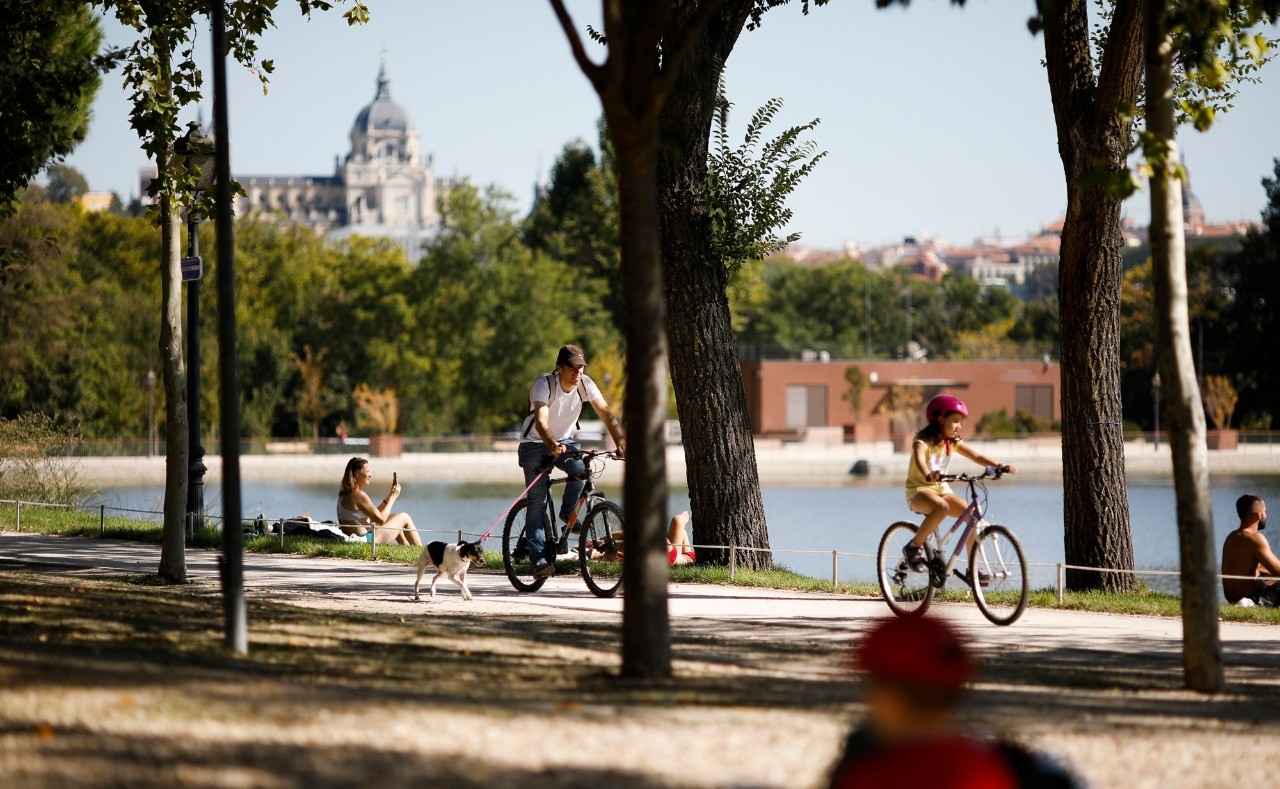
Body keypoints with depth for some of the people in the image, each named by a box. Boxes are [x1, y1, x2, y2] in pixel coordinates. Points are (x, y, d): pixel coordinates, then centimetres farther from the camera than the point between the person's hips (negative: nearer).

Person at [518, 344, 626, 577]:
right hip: (535, 443, -3)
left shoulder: (585, 384, -13)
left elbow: (606, 414, -19)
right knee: (537, 502, -12)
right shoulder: (544, 384, -25)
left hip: (565, 441, 4)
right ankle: (539, 557, -10)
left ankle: (567, 513, -2)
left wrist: (621, 443, -34)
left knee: (580, 469, -29)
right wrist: (553, 446, -56)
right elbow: (541, 421, -38)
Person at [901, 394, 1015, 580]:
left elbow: (976, 457, -1)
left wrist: (999, 467, -17)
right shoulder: (923, 441, -15)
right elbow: (919, 460, -35)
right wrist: (928, 475, -58)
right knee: (942, 507, -39)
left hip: (942, 489, 7)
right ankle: (914, 547, -23)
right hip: (919, 490, -7)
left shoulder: (953, 443, 6)